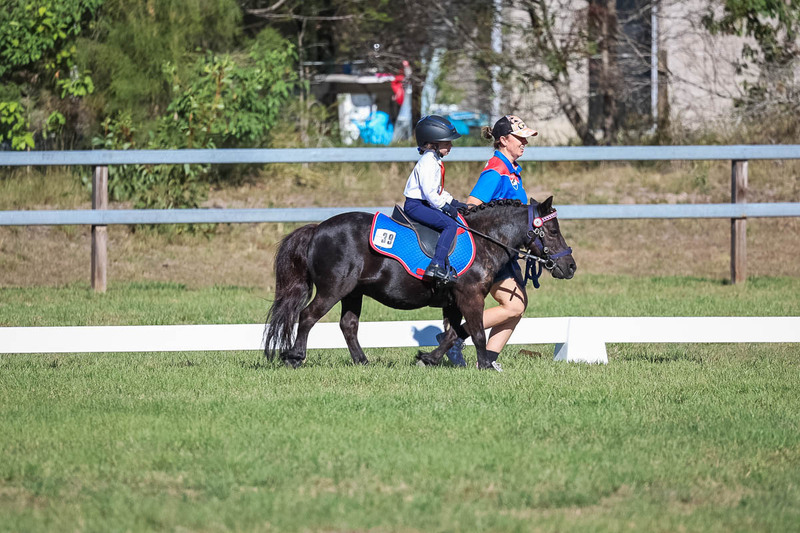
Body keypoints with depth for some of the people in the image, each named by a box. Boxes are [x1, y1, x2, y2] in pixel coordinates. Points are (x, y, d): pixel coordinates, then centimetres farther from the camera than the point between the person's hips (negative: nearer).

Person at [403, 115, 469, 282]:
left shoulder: (435, 161, 16)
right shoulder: (428, 162, -18)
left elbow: (438, 190, 25)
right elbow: (429, 192, -25)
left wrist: (452, 202, 14)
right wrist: (446, 207, -18)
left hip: (425, 204, 11)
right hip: (415, 205, -11)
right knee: (450, 224, -23)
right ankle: (436, 266, -34)